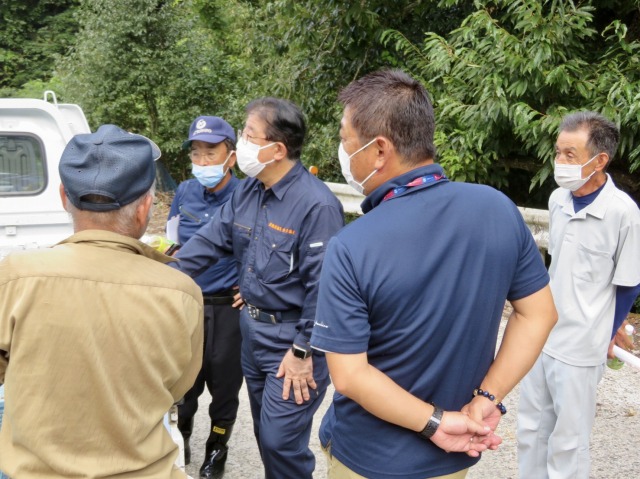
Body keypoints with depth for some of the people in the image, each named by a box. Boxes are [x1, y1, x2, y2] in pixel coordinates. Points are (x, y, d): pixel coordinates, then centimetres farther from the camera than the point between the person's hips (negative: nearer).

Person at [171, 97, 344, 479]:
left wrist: (302, 352, -19)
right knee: (265, 434, 22)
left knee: (281, 442, 1)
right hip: (252, 329, 8)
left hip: (292, 339, -8)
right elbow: (210, 240, 8)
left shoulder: (316, 204, -24)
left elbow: (322, 286, -23)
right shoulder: (247, 191, 2)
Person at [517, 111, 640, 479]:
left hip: (580, 348, -6)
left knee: (568, 441, 11)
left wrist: (600, 337, 2)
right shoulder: (558, 200, -2)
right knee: (531, 429, 19)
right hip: (541, 336, 6)